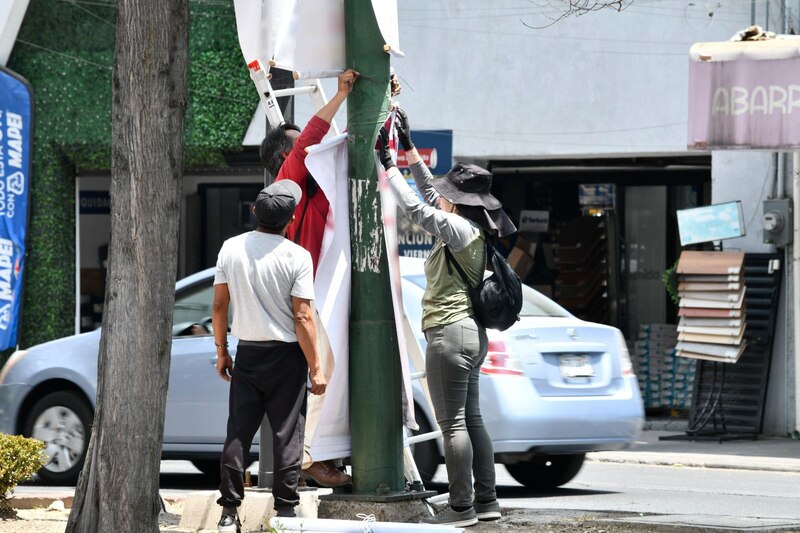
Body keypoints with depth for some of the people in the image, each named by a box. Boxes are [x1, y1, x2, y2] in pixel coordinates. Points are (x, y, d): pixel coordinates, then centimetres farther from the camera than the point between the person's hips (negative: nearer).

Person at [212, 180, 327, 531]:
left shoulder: (231, 248, -2)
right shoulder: (297, 257, -12)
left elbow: (219, 305, 3)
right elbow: (302, 317, -13)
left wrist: (221, 351, 16)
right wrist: (316, 369, -7)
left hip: (247, 355, 3)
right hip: (286, 357, -3)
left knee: (238, 434, 7)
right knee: (287, 436, 3)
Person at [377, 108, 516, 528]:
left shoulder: (460, 230, -16)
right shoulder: (471, 228, 10)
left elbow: (416, 208, -18)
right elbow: (429, 194, 22)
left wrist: (389, 164, -9)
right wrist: (409, 150, 24)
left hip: (450, 334, -10)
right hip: (471, 333, 10)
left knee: (453, 423, -6)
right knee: (471, 419, 14)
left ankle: (462, 507, -5)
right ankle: (486, 501, 18)